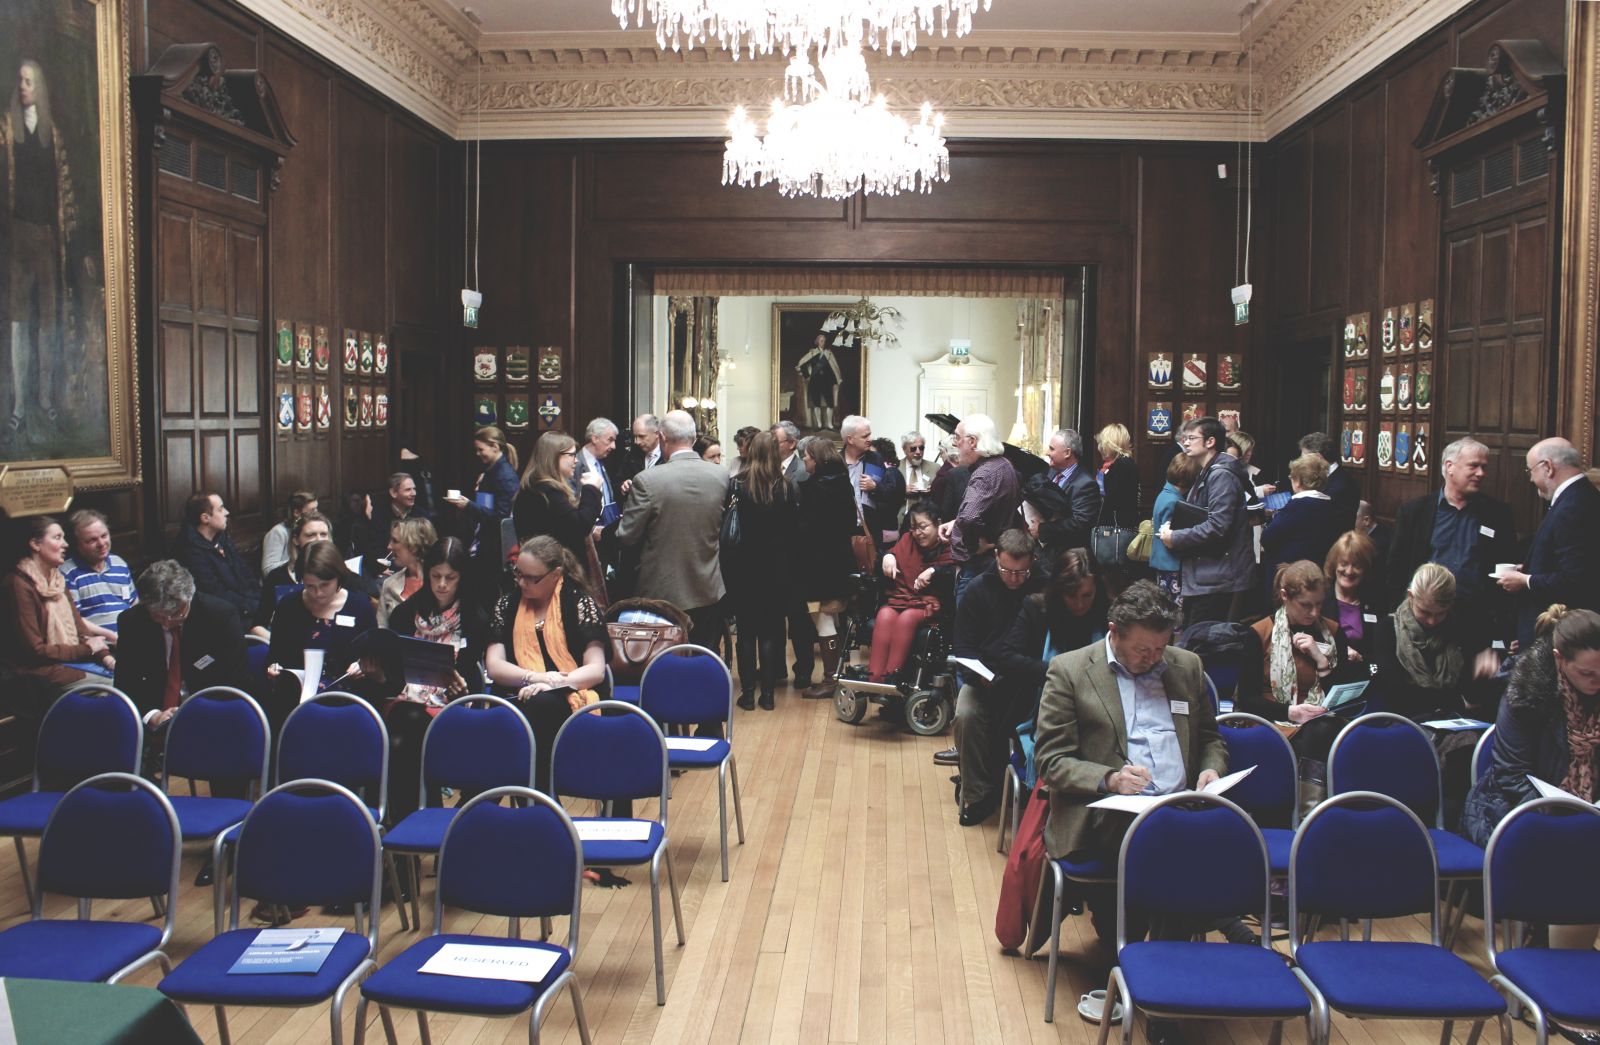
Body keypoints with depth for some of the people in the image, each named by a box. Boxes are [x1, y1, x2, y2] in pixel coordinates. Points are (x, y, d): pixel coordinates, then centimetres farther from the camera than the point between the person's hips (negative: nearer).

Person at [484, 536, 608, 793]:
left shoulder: (580, 603, 6)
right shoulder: (506, 605, 16)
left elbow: (596, 670, -1)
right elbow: (494, 667, 6)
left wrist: (552, 684, -18)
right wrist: (536, 677, -12)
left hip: (569, 701, -2)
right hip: (518, 699, 2)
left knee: (539, 705, -38)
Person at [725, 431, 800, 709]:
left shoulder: (736, 485, -9)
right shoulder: (787, 488, -5)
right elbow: (794, 533, -1)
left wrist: (728, 565, 4)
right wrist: (787, 564, 9)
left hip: (743, 569, -1)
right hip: (776, 570, 1)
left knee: (746, 631, 8)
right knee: (769, 631, 8)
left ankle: (748, 693, 9)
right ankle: (767, 693, 10)